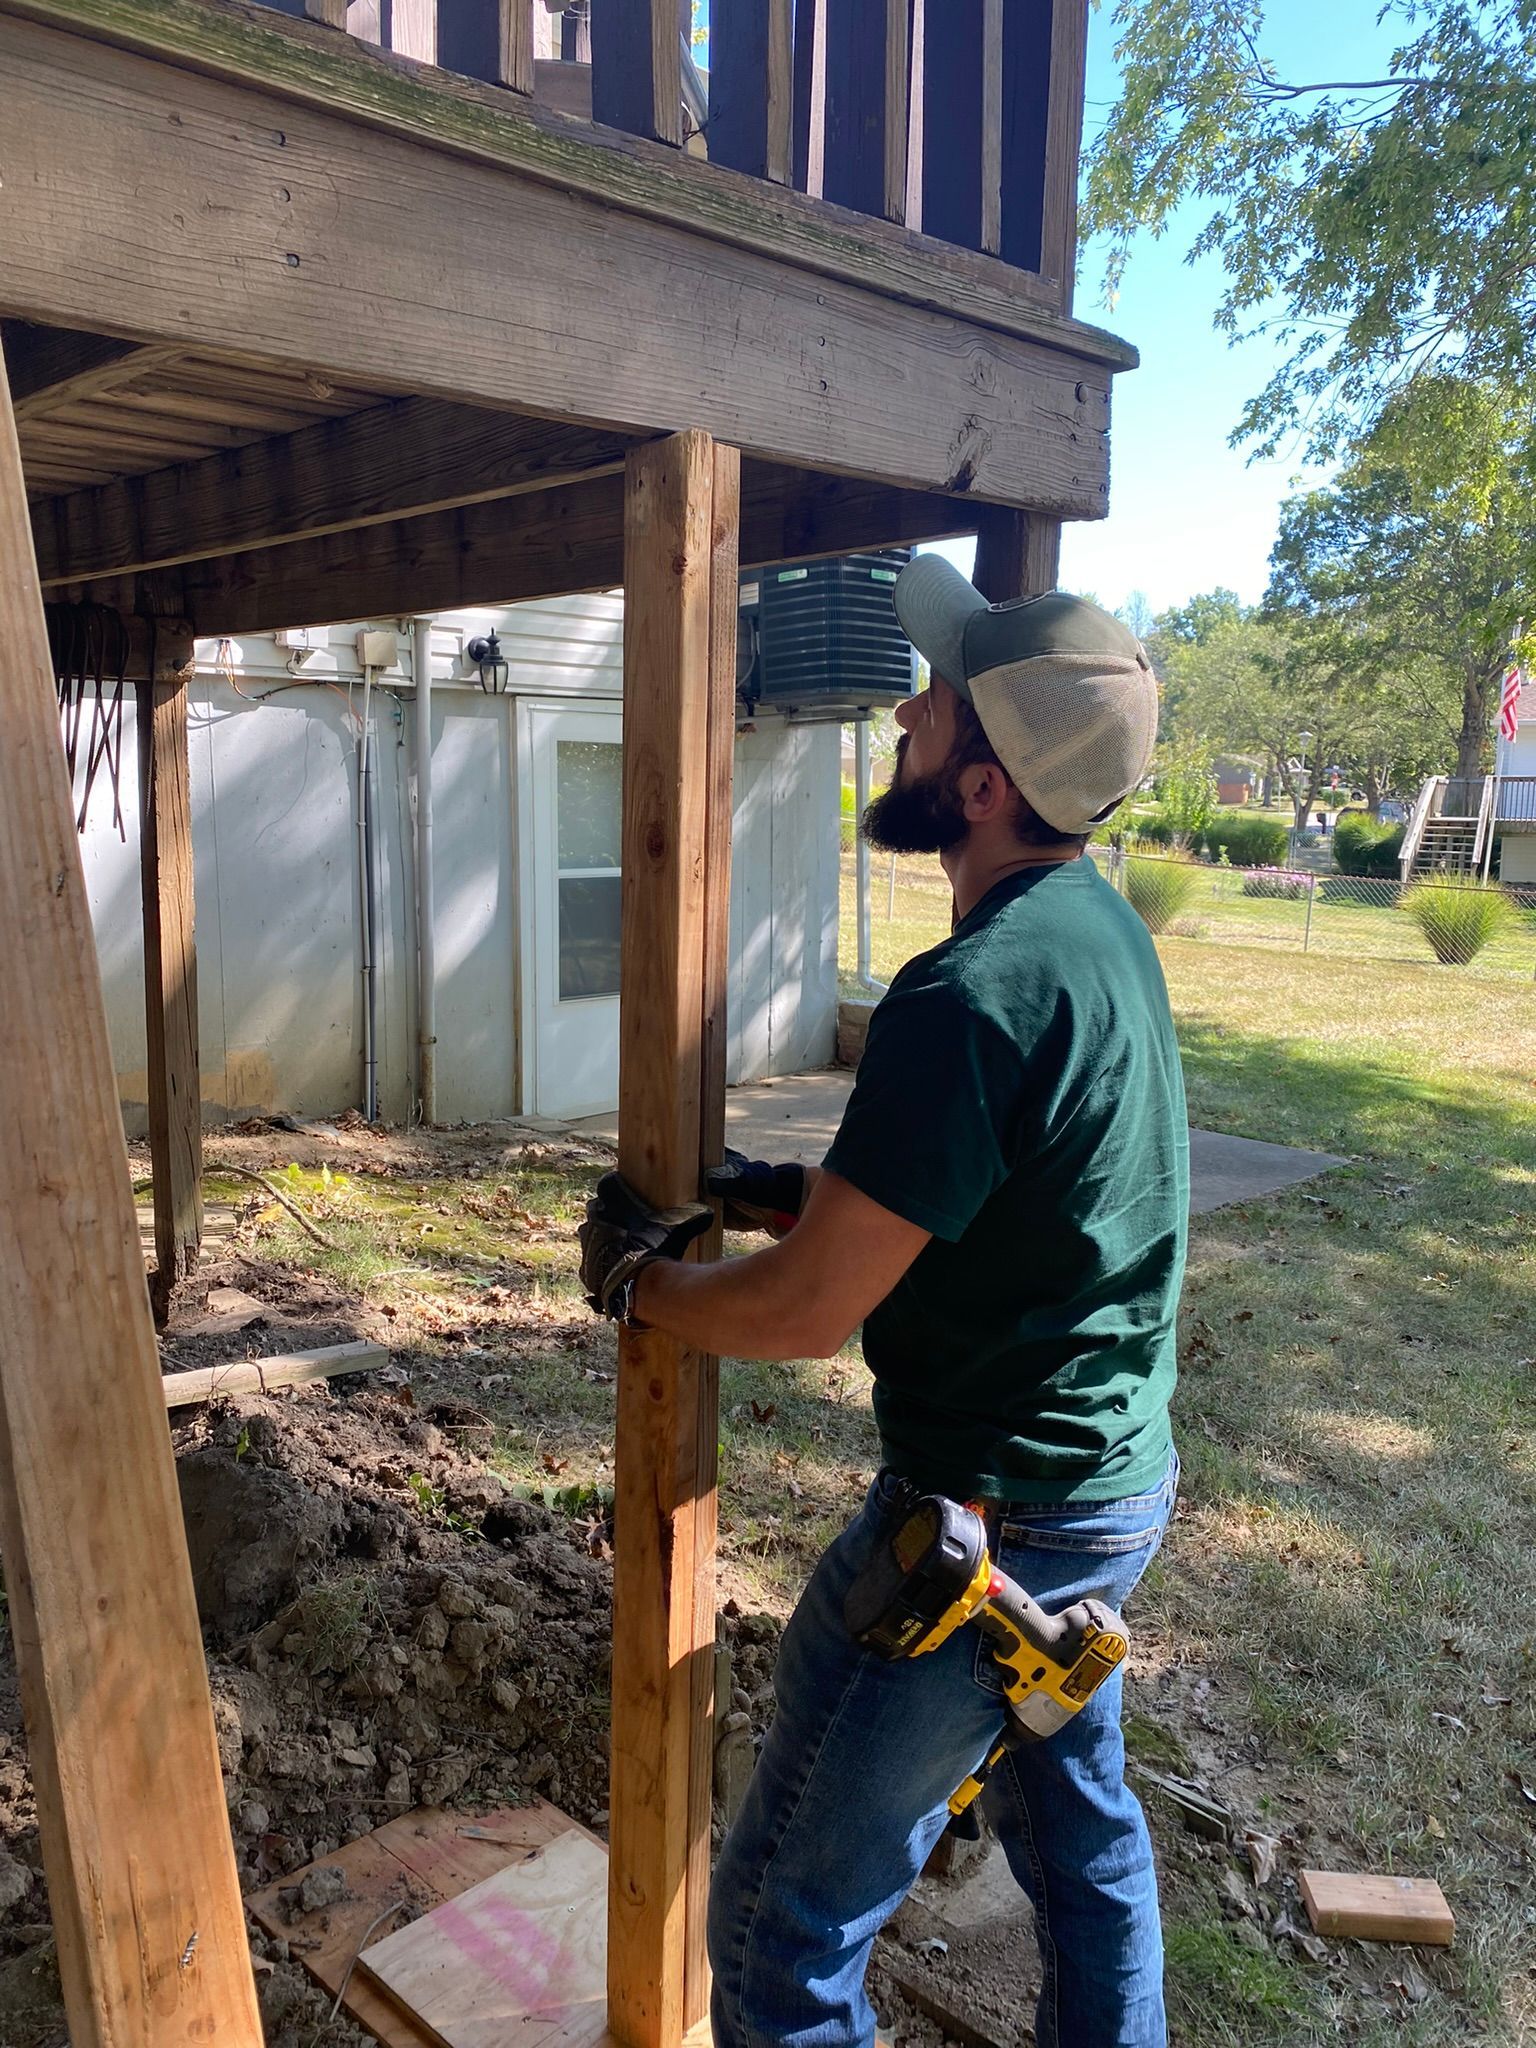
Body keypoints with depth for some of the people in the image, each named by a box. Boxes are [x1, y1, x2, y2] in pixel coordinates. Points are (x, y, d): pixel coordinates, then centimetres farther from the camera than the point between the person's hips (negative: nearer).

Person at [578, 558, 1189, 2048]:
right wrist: (784, 1192, 5)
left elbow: (802, 1314, -24)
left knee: (782, 1921, 8)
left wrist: (635, 1278, -6)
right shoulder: (1100, 924, 2)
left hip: (988, 1518, -10)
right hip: (1120, 1486, 10)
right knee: (1080, 1823, 29)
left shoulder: (973, 996, -29)